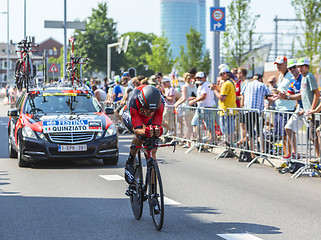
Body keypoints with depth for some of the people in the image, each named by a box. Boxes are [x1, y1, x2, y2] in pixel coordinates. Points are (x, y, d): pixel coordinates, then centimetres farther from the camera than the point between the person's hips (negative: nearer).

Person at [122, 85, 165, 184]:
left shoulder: (160, 102, -34)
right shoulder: (134, 102, -42)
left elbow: (157, 123, -31)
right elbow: (136, 128, -42)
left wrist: (157, 129, -55)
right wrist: (145, 131, -65)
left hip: (148, 120, 3)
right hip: (130, 117, -3)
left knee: (152, 151, -9)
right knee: (141, 135, -37)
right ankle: (129, 164, -17)